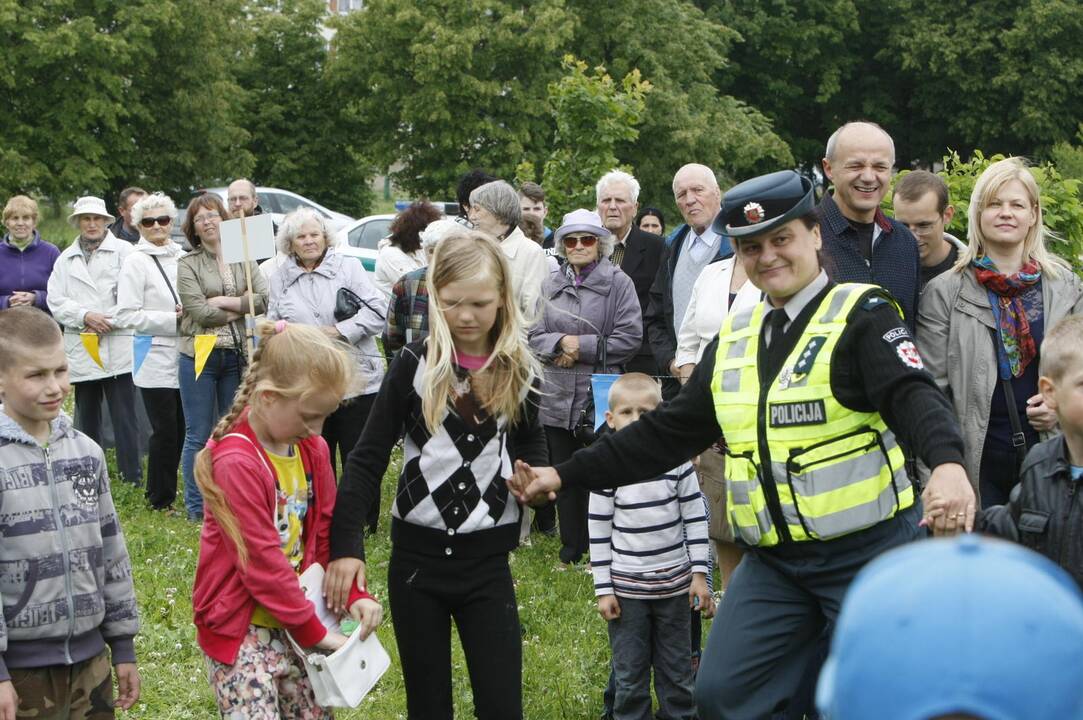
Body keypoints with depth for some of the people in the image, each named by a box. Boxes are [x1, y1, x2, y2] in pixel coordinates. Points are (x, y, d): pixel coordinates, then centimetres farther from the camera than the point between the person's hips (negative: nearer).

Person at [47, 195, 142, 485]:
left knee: (124, 416, -6)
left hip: (117, 349, -4)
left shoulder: (123, 251, 3)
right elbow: (56, 301, 4)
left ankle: (132, 475, -4)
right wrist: (86, 316, -11)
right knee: (86, 415, 11)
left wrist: (105, 322, -11)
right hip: (81, 350, 4)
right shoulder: (65, 259, 15)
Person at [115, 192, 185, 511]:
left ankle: (166, 491, 22)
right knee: (165, 431, -2)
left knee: (181, 429, 10)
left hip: (184, 358, 6)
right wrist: (173, 319, -14)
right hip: (155, 359, -5)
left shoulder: (182, 256, 10)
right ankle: (160, 499, 10)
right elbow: (127, 316, -12)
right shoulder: (136, 262, -6)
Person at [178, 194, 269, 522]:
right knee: (199, 435, 2)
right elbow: (200, 312, -13)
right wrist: (242, 308, -5)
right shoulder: (187, 264, -2)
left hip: (236, 355, 3)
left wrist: (224, 302, -12)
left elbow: (265, 299, -4)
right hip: (199, 355, -3)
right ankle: (196, 508, 9)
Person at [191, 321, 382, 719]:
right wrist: (315, 631, -15)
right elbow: (260, 561, -21)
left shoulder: (312, 448, 3)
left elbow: (327, 530, 10)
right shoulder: (236, 462, -22)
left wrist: (355, 595, -5)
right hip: (241, 629, -8)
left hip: (295, 619, 8)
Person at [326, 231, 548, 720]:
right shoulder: (414, 364, -6)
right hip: (417, 554, -1)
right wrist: (345, 544, -16)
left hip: (487, 558, 1)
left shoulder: (520, 372, 1)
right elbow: (368, 458, -6)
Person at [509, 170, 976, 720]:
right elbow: (668, 431, 14)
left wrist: (947, 462, -44)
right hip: (772, 562, 6)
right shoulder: (733, 338, 11)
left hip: (867, 552, -6)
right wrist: (567, 474, 11)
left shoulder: (862, 315, -8)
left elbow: (912, 395, -23)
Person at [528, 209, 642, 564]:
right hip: (557, 397, 4)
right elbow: (533, 332, 7)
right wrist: (560, 342, -12)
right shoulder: (551, 284, 10)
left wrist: (583, 346, -11)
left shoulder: (618, 282, -2)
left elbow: (630, 337, -9)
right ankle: (570, 549, 19)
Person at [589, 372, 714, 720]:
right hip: (627, 589, -1)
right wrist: (603, 590, -3)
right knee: (630, 677, 7)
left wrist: (699, 574, -2)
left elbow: (695, 519, 1)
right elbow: (599, 533, -2)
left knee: (677, 672, 12)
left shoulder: (676, 461, -5)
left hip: (675, 584, 1)